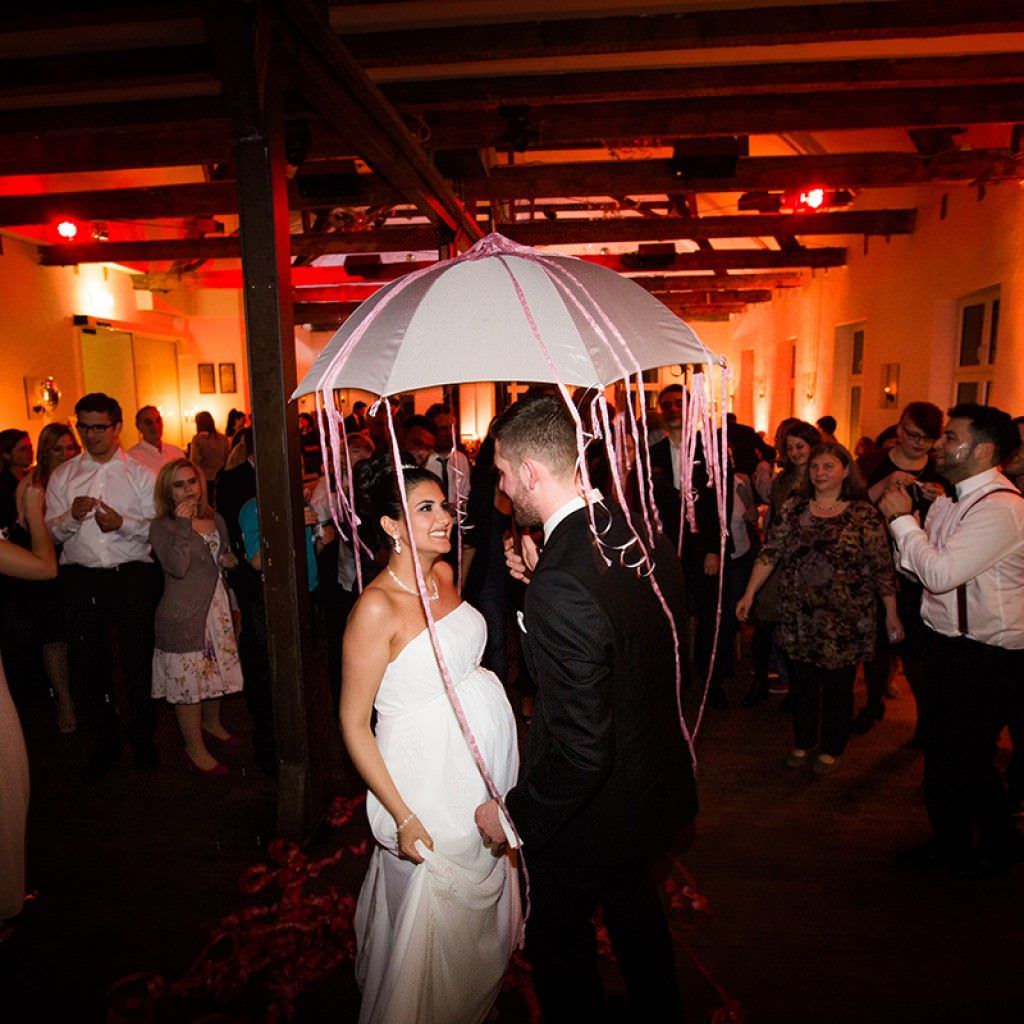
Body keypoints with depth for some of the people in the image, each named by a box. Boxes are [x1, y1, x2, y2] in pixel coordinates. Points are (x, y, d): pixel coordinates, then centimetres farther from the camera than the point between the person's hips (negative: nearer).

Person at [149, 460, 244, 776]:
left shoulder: (216, 521, 9)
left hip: (217, 608, 6)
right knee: (188, 679, 1)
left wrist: (230, 560, 2)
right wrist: (183, 524, -23)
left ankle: (212, 724, 42)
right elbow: (178, 567, -25)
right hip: (183, 616, -6)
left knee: (216, 670, 18)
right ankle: (195, 749, 15)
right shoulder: (161, 527, -10)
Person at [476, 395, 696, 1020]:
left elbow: (581, 749, -32)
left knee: (559, 935, 22)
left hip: (589, 815, -8)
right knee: (635, 908, 34)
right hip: (655, 785, 8)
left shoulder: (562, 581, -35)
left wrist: (515, 813, -16)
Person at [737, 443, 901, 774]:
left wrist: (891, 613, -4)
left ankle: (832, 748, 32)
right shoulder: (793, 509, 2)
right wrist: (749, 594, -4)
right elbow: (770, 553, 0)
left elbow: (882, 568, -4)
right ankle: (802, 741, 35)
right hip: (798, 618, 3)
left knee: (837, 687, 11)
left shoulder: (864, 514, -6)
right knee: (800, 683, 13)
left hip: (843, 621, -2)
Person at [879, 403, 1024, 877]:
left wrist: (901, 519, -20)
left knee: (969, 755, 7)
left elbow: (941, 573, -29)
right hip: (947, 643, 8)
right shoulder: (949, 501, 6)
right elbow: (917, 565, 7)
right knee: (942, 749, 19)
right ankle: (950, 840, 39)